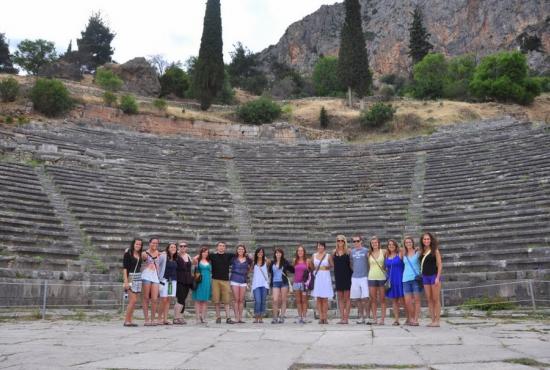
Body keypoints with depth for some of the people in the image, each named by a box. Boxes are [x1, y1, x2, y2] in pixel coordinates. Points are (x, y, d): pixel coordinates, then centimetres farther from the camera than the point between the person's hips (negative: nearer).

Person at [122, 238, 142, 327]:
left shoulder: (140, 255, 13)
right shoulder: (128, 253, -5)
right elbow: (124, 268, -10)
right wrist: (126, 281, -17)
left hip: (138, 278, 7)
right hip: (130, 277, -7)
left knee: (133, 301, 6)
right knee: (133, 300, -11)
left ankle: (129, 320, 10)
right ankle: (126, 321, -3)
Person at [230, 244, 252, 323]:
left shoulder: (247, 259, 8)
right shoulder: (233, 259, 3)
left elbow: (250, 267, 21)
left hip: (243, 281, 2)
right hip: (235, 280, -2)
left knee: (241, 300, 3)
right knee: (236, 299, -4)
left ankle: (240, 318, 8)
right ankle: (236, 318, -1)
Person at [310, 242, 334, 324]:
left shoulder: (328, 256, 2)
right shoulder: (314, 256, 10)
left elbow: (332, 265, 3)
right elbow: (312, 267, 15)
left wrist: (328, 267, -11)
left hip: (325, 277, -2)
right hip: (316, 277, 2)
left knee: (325, 298, -1)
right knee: (318, 298, 1)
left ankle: (325, 317, 4)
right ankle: (321, 317, 4)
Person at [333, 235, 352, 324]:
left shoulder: (348, 251, -1)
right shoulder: (334, 252, 9)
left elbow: (351, 263, 0)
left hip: (347, 276, -4)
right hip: (338, 276, 4)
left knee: (347, 297, -2)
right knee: (340, 298, 6)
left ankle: (346, 317, 1)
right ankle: (342, 317, 9)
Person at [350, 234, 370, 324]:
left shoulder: (365, 251, -1)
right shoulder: (352, 252, 11)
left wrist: (368, 272, -4)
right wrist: (354, 270, 9)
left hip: (364, 277, -4)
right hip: (354, 277, 4)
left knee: (365, 298, -8)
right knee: (356, 298, 5)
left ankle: (366, 316, 2)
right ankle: (360, 316, 16)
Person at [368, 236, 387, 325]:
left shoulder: (383, 252, 2)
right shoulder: (369, 254, 7)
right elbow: (368, 266, 12)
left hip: (381, 277, -2)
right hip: (372, 277, 2)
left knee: (382, 299, 1)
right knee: (373, 299, 3)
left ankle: (382, 319, 4)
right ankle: (374, 319, 8)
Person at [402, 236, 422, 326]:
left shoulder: (417, 252, 3)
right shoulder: (404, 254, 11)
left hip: (416, 278, -3)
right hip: (406, 279, 3)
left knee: (416, 299, -3)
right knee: (407, 301, -1)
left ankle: (415, 319, 0)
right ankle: (410, 318, 15)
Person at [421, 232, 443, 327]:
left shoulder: (435, 250, -3)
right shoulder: (422, 252, 9)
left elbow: (440, 265, -6)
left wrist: (438, 277, -13)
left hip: (434, 276, -5)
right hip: (425, 277, 5)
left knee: (436, 299, -1)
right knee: (429, 299, 6)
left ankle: (437, 321, 3)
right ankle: (433, 320, 10)